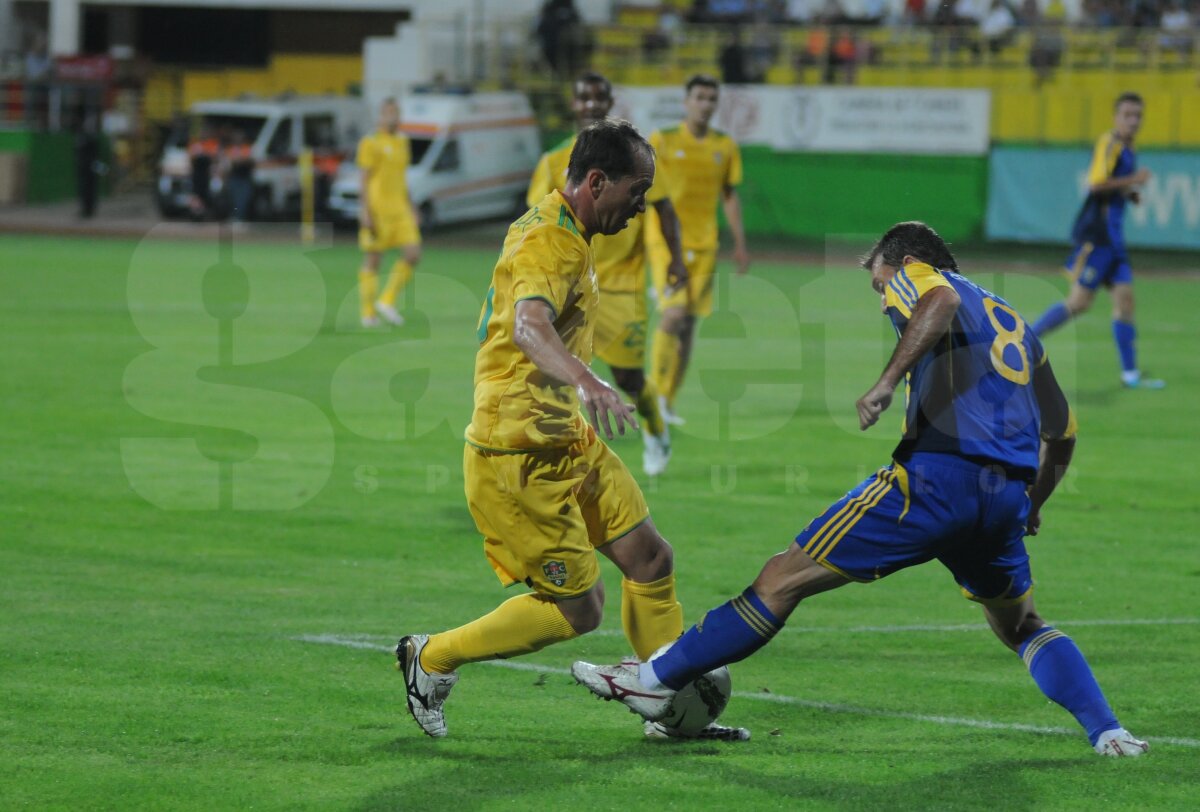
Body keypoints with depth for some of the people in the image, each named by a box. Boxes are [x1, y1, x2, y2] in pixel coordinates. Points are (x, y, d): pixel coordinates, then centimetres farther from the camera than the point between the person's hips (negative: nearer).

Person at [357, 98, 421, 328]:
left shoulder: (402, 141, 15)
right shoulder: (371, 143, -6)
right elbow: (364, 179, -8)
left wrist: (410, 207, 22)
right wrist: (365, 211, -15)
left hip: (400, 209, 6)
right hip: (377, 210, -6)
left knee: (413, 255, -6)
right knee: (372, 261, -1)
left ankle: (387, 300, 6)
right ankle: (368, 313, 6)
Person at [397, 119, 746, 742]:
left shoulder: (556, 230, 11)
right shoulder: (549, 246, -22)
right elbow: (529, 325, -43)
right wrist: (586, 382, -60)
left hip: (567, 442, 10)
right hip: (517, 461, -10)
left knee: (650, 558, 8)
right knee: (576, 608, -5)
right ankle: (431, 659, 11)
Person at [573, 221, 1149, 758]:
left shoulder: (913, 277, 12)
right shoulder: (1012, 321, 31)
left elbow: (942, 301, -15)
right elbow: (1061, 434, 30)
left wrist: (887, 381, -22)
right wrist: (1030, 509, 42)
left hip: (937, 473, -6)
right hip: (1008, 494, 6)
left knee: (784, 578, 0)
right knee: (1020, 626, 29)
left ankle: (655, 681, 3)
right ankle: (1108, 733, 11)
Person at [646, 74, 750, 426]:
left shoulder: (725, 146, 8)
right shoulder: (662, 141, -2)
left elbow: (730, 195, 16)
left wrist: (739, 243, 11)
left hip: (704, 245, 4)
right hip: (666, 240, -4)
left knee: (689, 323, 4)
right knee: (674, 312, -19)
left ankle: (668, 400, 14)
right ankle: (657, 395, -8)